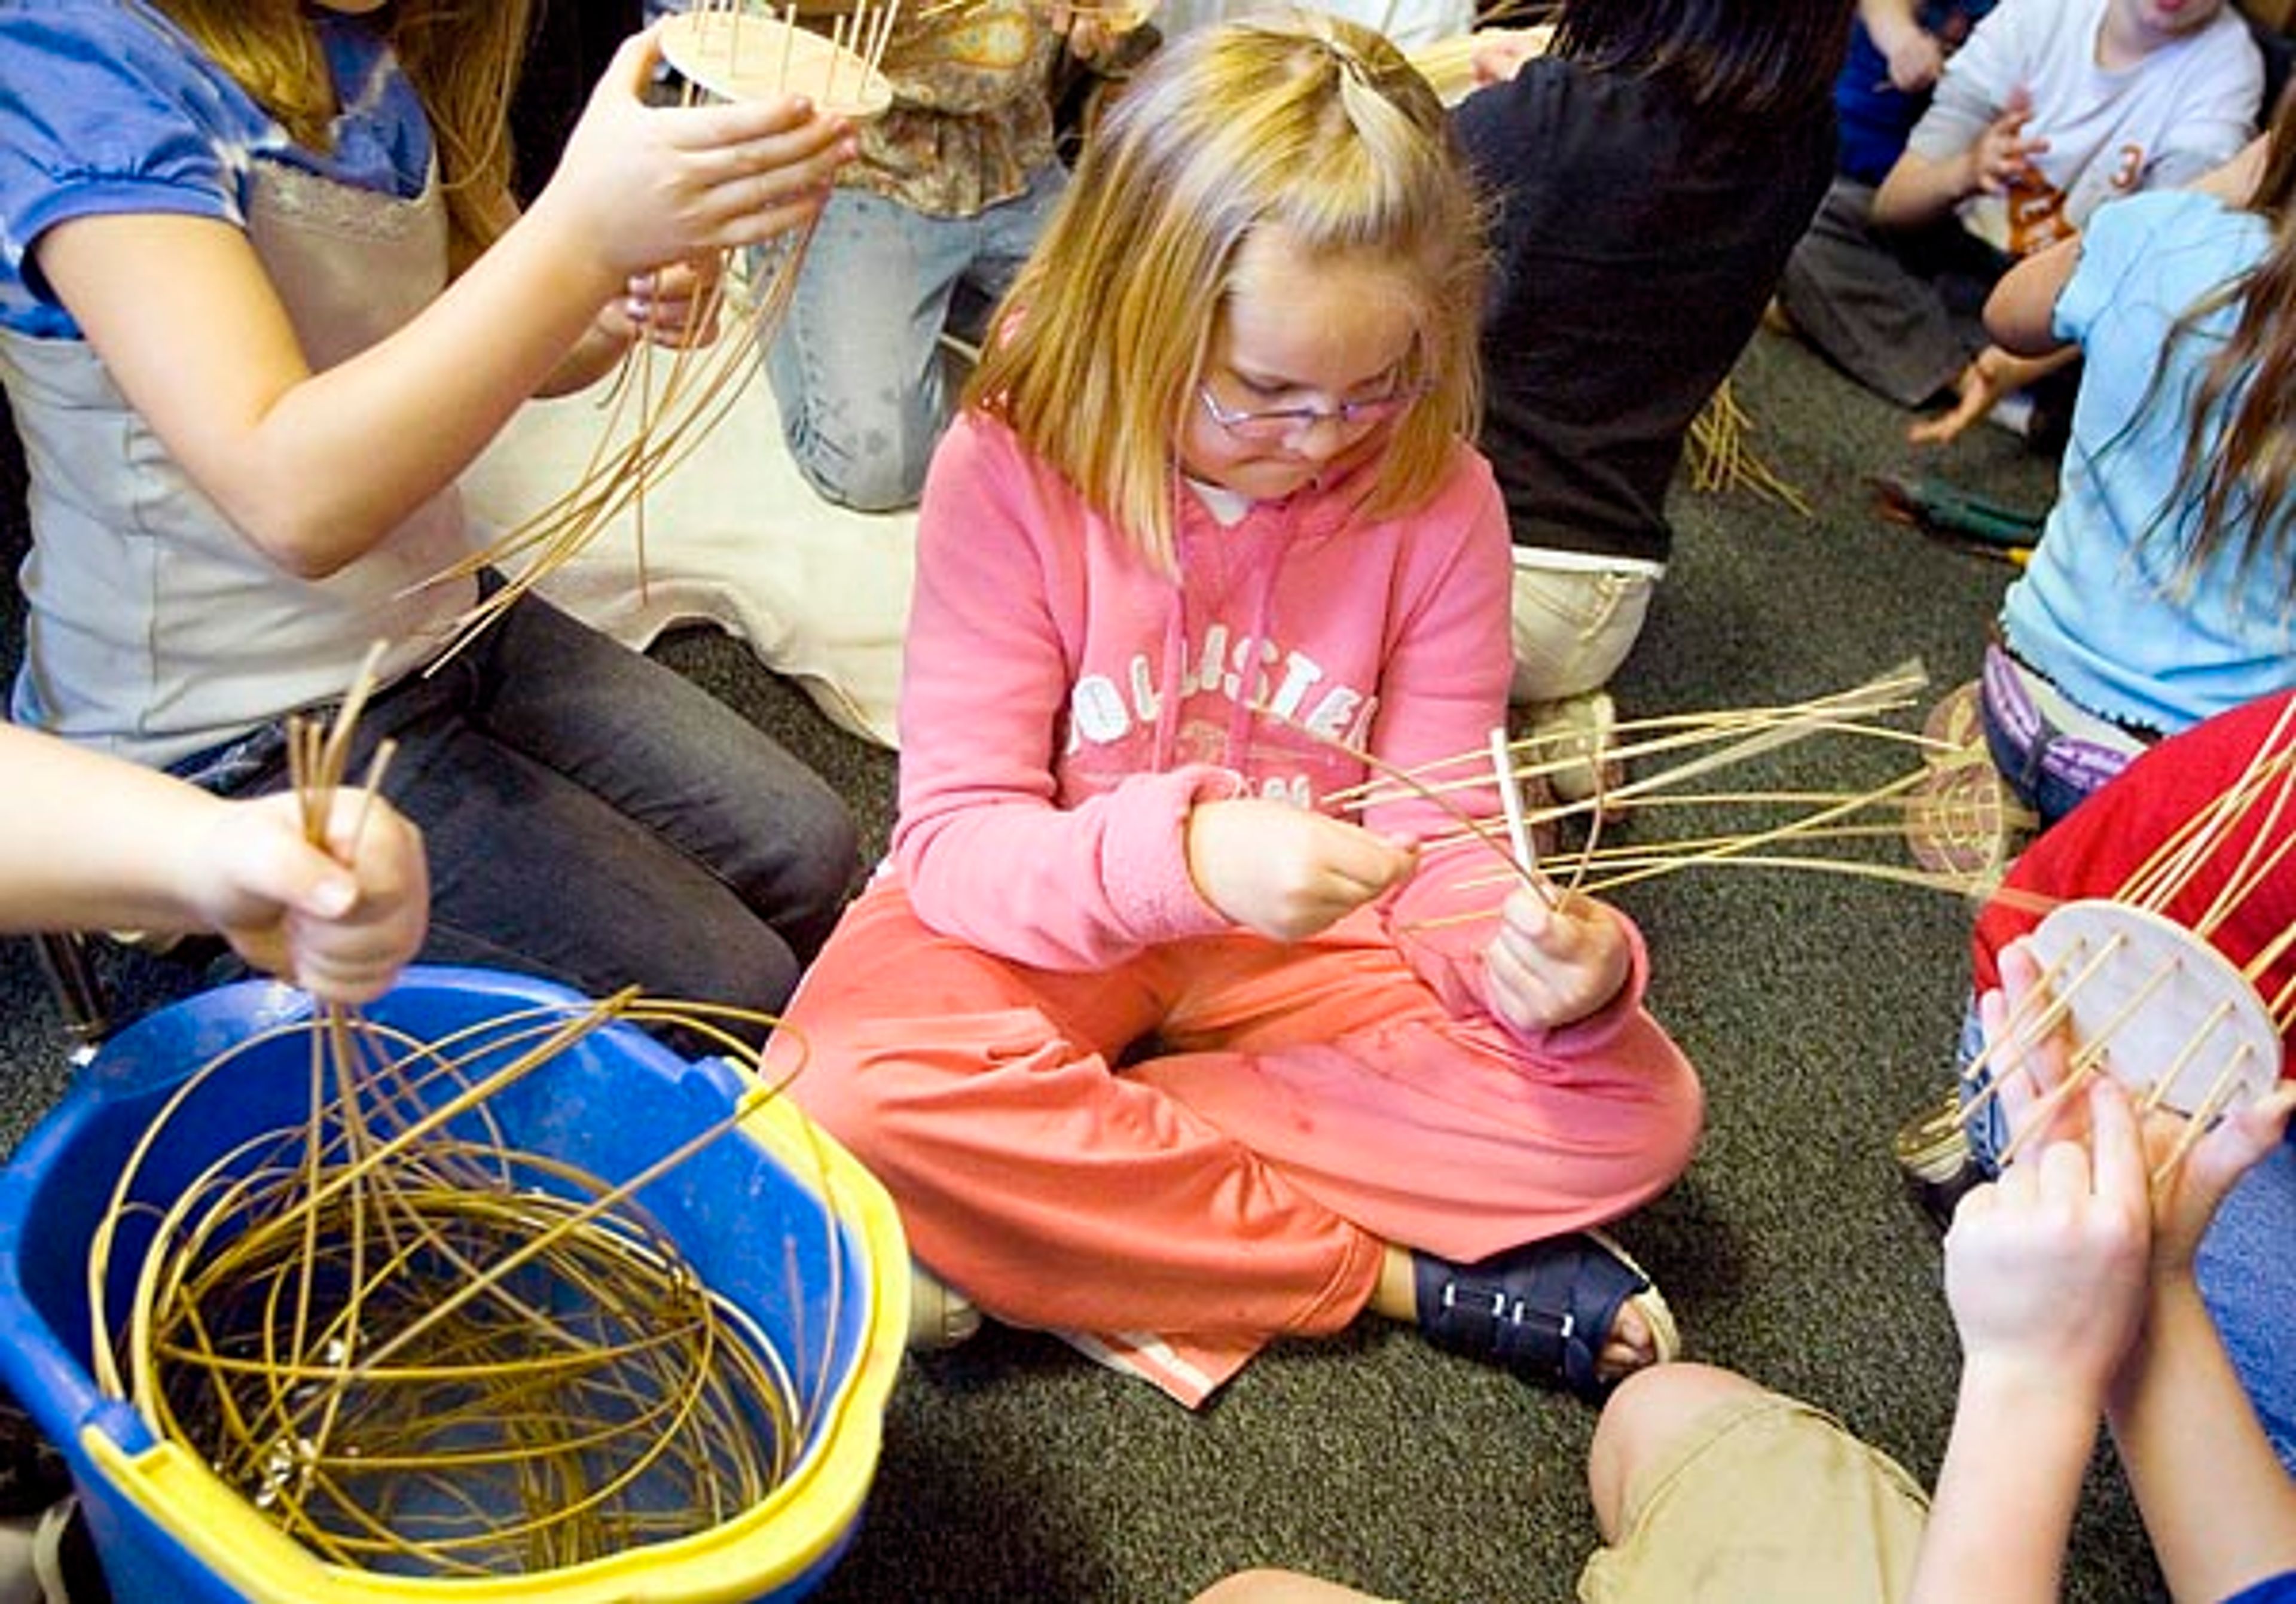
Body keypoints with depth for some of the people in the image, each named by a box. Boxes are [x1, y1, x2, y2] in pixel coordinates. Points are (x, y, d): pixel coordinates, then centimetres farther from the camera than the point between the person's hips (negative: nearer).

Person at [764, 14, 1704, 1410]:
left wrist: (1561, 960, -32)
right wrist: (1183, 857, -39)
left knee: (1641, 1108, -17)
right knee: (847, 1089, -34)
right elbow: (957, 837, -19)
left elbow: (1433, 838, -8)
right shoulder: (1013, 469, -17)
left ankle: (1068, 1171, -18)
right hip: (1051, 921, -2)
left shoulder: (1438, 503, -10)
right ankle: (1401, 1278, -19)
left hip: (1296, 943, 3)